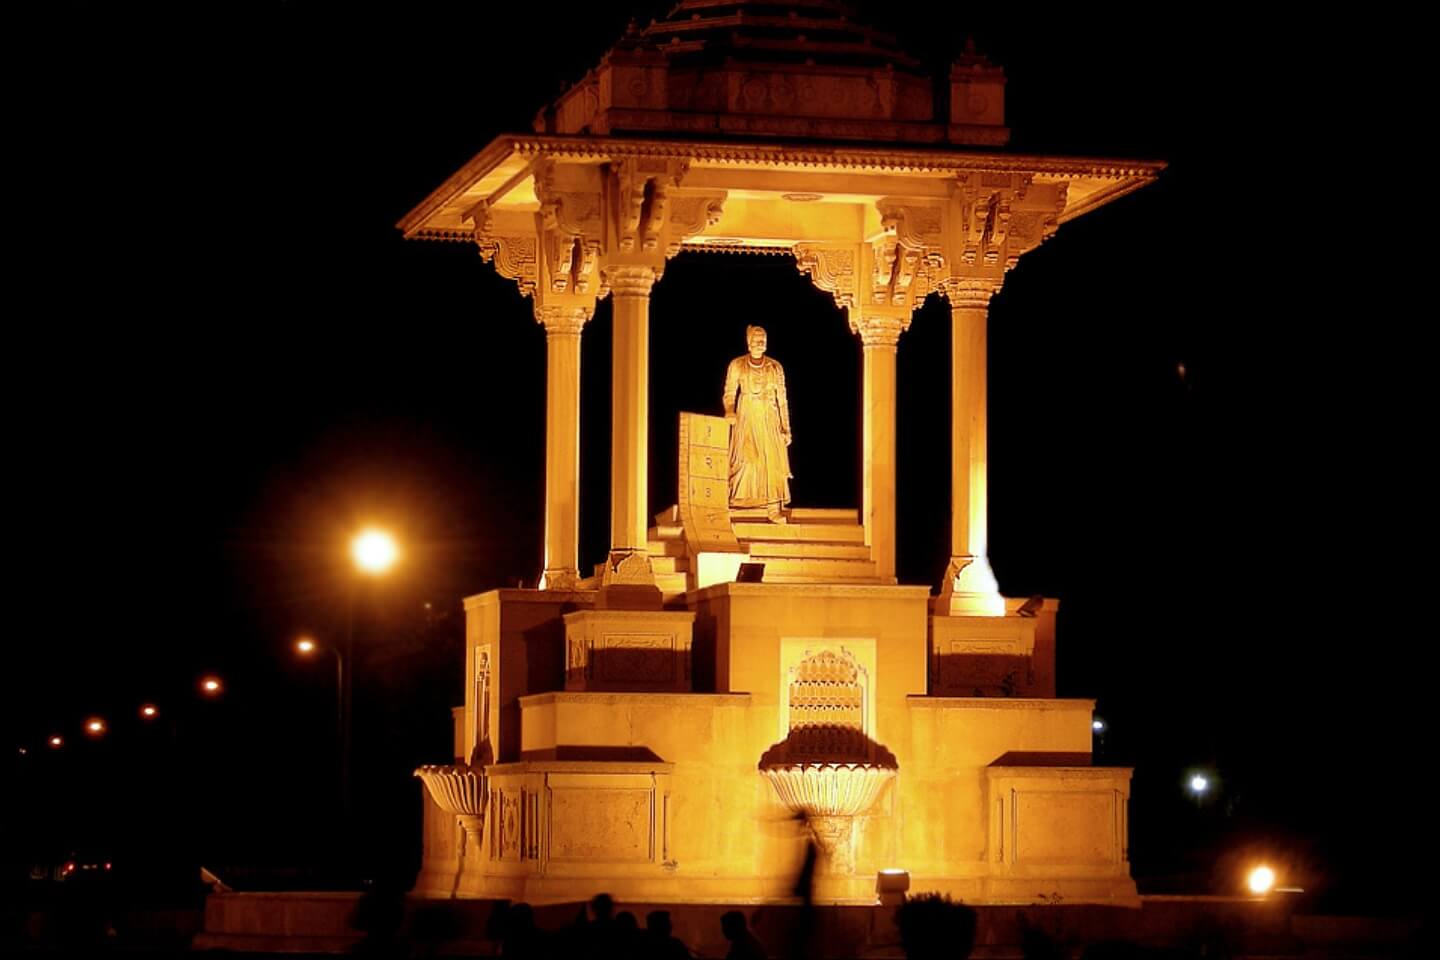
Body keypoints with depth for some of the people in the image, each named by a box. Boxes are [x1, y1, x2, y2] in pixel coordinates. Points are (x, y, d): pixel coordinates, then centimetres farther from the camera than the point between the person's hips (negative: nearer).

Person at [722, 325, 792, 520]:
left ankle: (773, 508, -6)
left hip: (769, 420, 2)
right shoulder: (737, 365, 2)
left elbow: (782, 399, 8)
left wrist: (786, 429, 5)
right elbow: (729, 393, -1)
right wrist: (729, 411, -22)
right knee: (745, 460, -10)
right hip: (746, 419, -2)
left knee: (772, 461, -6)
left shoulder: (775, 368, 7)